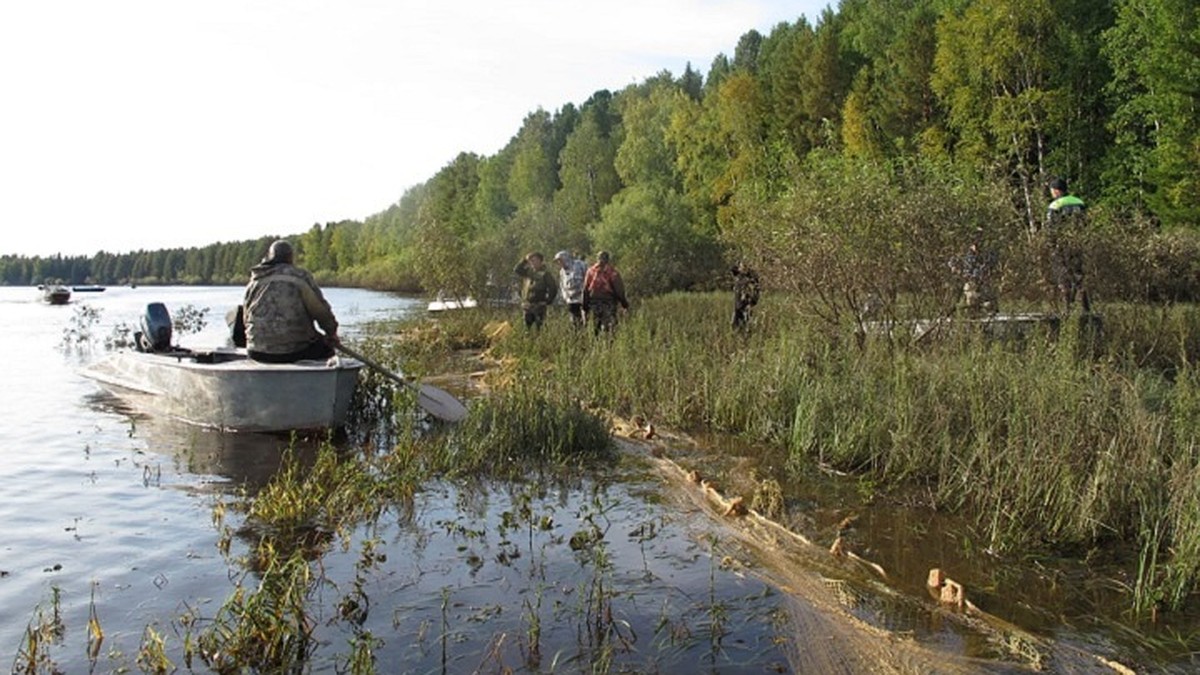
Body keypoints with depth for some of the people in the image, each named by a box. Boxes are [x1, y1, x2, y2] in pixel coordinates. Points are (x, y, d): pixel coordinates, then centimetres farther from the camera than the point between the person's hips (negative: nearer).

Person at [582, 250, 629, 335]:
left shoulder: (590, 271, 4)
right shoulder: (612, 271, -6)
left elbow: (585, 289, 5)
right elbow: (619, 289, -6)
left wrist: (585, 305, 11)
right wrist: (624, 302, 4)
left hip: (594, 302, 3)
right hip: (609, 302, -3)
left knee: (595, 328, 11)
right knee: (610, 326, -3)